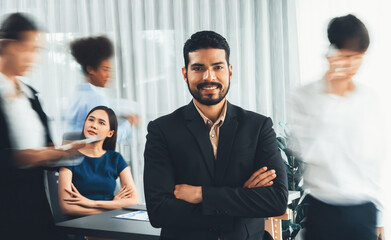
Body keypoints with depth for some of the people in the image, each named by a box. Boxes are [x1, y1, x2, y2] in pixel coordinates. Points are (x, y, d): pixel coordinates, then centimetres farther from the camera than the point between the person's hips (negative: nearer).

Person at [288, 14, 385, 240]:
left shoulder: (370, 99, 4)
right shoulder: (304, 97, -5)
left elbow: (375, 160, 10)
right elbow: (312, 152, -17)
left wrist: (379, 214, 12)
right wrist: (331, 95, -16)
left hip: (362, 212, 3)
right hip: (321, 211, -2)